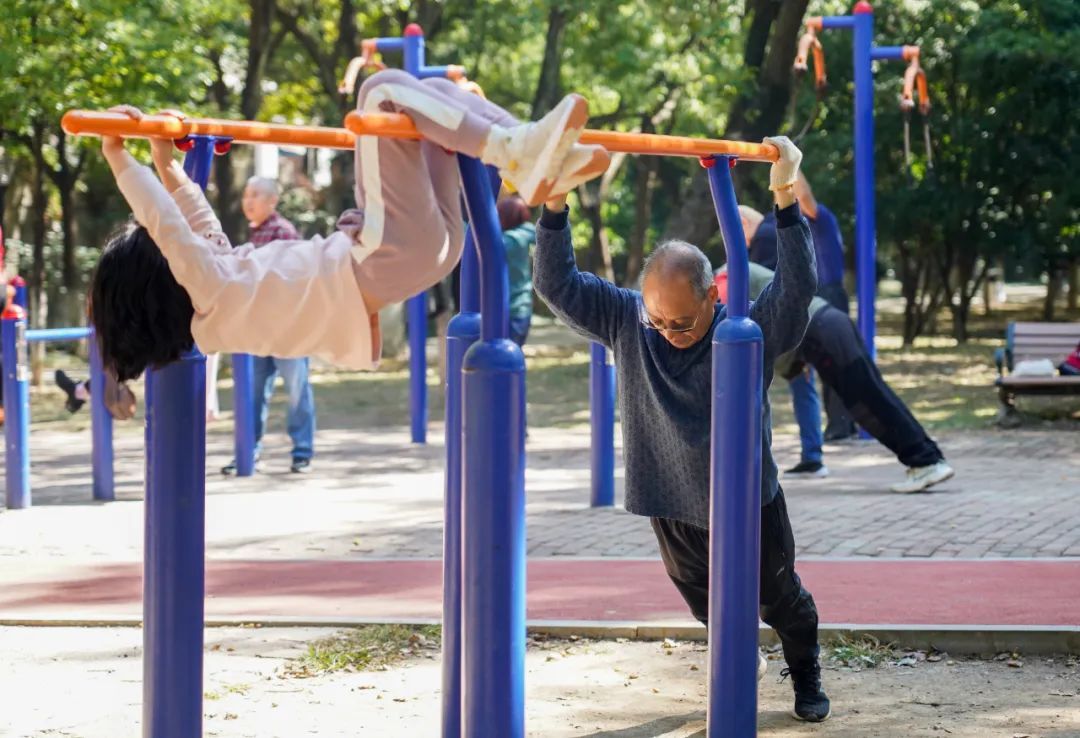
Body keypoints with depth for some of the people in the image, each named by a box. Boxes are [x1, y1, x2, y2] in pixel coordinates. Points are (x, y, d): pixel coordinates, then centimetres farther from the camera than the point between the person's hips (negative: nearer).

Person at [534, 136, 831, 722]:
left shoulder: (752, 330, -20)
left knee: (779, 597, 17)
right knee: (708, 606, 15)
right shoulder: (626, 321, -12)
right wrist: (554, 206, -27)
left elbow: (798, 284, -34)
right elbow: (557, 285, -14)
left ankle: (806, 678, 43)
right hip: (673, 509, 2)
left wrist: (785, 200, -44)